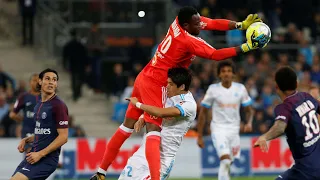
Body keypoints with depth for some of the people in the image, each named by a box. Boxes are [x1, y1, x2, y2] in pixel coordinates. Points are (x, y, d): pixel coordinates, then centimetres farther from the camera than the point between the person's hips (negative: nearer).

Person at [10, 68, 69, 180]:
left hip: (47, 159, -9)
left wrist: (40, 154, -18)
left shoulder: (58, 106, -11)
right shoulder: (39, 105, 16)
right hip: (33, 155, 9)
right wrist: (26, 140, 10)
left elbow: (63, 137, -15)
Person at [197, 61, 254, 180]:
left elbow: (249, 110, 12)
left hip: (234, 130, 4)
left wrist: (249, 122, -11)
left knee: (227, 164, 10)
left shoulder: (240, 89, 2)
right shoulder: (213, 89, -4)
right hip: (218, 129, -4)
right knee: (225, 160, -22)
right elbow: (203, 113, 3)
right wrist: (199, 136, 2)